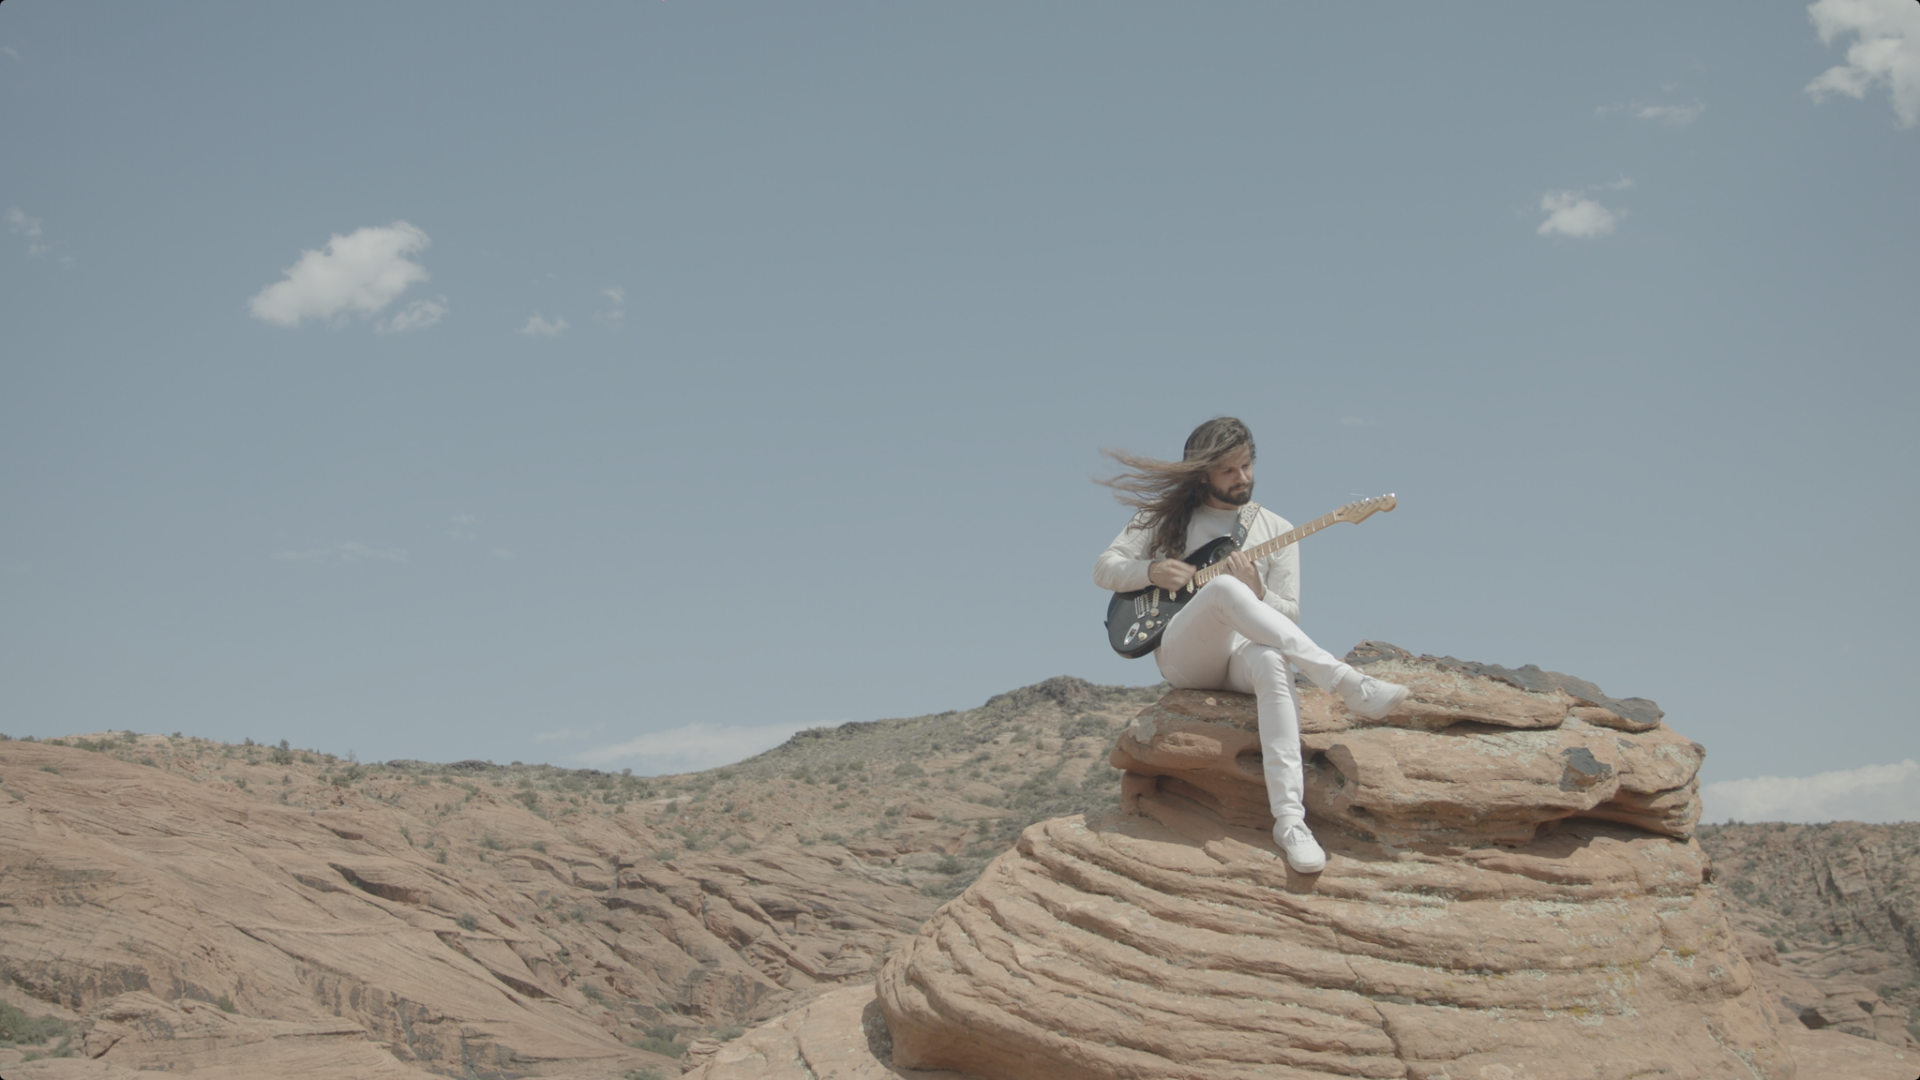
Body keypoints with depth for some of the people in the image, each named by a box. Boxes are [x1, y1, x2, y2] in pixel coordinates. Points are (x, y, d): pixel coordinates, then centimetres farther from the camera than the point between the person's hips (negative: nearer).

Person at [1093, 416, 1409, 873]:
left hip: (1244, 651, 1)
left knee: (1273, 664, -40)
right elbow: (1104, 568, 9)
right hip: (1182, 658, -1)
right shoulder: (1167, 516, 12)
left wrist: (1256, 593, -16)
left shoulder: (1276, 530, 12)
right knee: (1223, 589, -35)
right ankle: (1349, 685, -41)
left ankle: (1289, 818, -50)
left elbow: (1288, 619, 7)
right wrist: (1151, 571, -11)